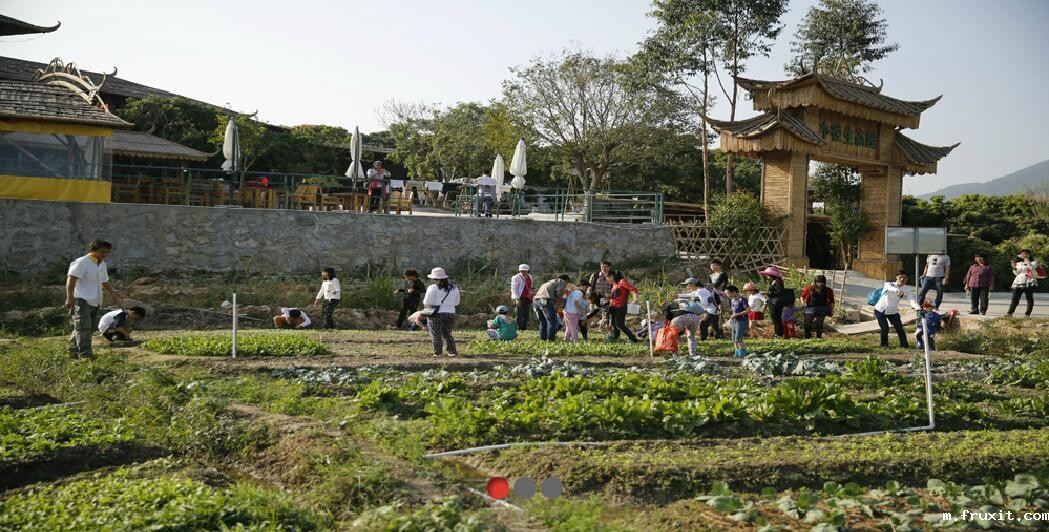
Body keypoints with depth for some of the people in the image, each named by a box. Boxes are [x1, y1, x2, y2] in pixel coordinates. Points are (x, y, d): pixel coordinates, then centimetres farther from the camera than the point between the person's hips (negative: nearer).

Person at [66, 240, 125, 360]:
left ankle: (73, 352, 22)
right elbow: (71, 279, -17)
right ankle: (84, 353, -22)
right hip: (81, 300, -9)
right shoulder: (82, 263, -9)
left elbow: (104, 282, 31)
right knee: (83, 327, -17)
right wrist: (69, 297, -27)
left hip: (95, 302, 9)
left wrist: (112, 292, 13)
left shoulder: (102, 265, 18)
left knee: (90, 328, 11)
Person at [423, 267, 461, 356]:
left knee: (436, 335, 4)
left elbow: (427, 303, -11)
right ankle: (452, 351, 9)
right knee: (447, 334, 15)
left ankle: (437, 353, 3)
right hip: (450, 313, 5)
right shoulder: (454, 288, 8)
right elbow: (456, 303, 14)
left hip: (436, 314, -5)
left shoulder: (433, 288, -10)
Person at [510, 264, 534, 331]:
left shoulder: (529, 277, 14)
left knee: (526, 314, 7)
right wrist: (517, 299, -17)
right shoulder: (516, 278, -7)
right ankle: (519, 328, -4)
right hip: (519, 298, -7)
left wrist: (531, 296, 20)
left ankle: (525, 327, 13)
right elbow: (514, 289, -11)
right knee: (520, 315, -8)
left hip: (527, 298, 7)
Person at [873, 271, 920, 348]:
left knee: (900, 329, -8)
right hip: (880, 310, -3)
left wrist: (918, 307, -48)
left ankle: (904, 346, 8)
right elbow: (889, 287, -46)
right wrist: (897, 290, -70)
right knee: (885, 328, -15)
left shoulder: (906, 290, -10)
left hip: (893, 312, 3)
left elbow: (911, 300, -26)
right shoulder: (889, 284, -20)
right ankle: (884, 345, 9)